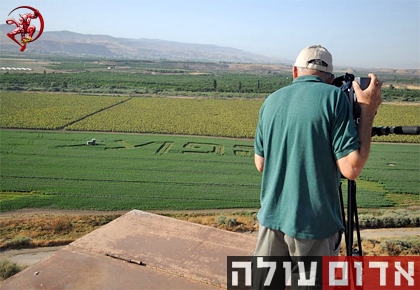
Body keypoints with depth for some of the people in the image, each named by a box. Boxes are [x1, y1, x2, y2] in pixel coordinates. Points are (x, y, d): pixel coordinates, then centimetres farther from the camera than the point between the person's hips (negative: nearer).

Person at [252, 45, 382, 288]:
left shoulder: (272, 100, 6)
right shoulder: (334, 97, -9)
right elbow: (352, 168, -14)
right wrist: (368, 111, -5)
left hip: (272, 218, 5)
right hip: (314, 224, -4)